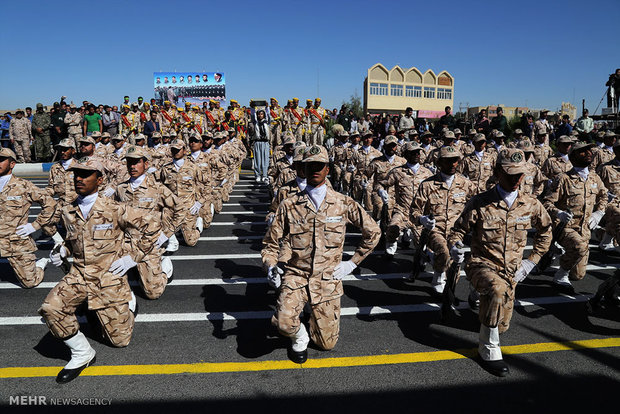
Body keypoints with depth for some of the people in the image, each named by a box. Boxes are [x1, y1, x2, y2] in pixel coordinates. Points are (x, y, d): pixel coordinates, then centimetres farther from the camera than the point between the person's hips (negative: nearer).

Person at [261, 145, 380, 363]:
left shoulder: (343, 204, -1)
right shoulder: (289, 206, -3)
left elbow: (373, 232, 8)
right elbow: (270, 244, 4)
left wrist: (352, 263, 4)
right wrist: (271, 266, -16)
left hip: (328, 279, 1)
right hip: (295, 275, 0)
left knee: (327, 344, 8)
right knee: (284, 322, -28)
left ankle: (328, 316, 42)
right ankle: (299, 337, 9)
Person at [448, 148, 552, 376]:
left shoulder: (531, 205, 0)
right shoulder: (480, 203, -11)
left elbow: (545, 230, 18)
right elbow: (458, 230, -3)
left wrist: (532, 260, 12)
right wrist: (454, 247, -26)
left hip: (511, 272, 4)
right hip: (482, 266, -4)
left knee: (501, 326, 8)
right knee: (498, 289, -38)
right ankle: (489, 349, -19)